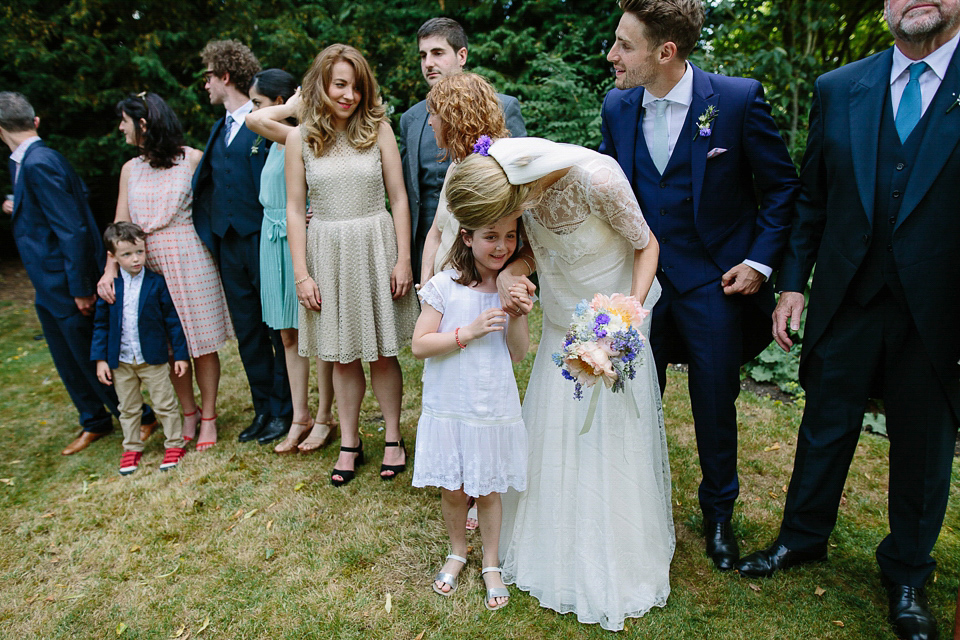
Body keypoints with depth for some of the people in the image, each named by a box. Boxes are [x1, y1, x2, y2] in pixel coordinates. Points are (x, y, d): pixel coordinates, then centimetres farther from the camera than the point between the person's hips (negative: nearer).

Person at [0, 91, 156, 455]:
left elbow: (72, 229, -24)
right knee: (67, 360, 17)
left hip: (67, 284, -9)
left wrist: (81, 289, -22)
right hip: (49, 287, 9)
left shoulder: (37, 164, -21)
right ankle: (95, 422, 32)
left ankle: (140, 419, 18)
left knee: (92, 358, 2)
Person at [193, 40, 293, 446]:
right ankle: (263, 409, 24)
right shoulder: (219, 130, 18)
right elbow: (207, 180, 15)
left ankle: (285, 410, 15)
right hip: (229, 243, 8)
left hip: (265, 239, -8)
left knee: (279, 329, 2)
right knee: (247, 333, 12)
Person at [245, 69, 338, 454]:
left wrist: (295, 104, -15)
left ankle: (324, 419, 16)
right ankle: (300, 418, 23)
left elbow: (255, 121, -28)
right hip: (274, 239, 9)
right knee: (288, 334, 12)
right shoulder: (278, 140, 13)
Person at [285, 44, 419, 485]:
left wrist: (403, 259, -5)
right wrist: (301, 274, -3)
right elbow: (294, 209, 3)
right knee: (342, 355, 9)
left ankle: (392, 438, 23)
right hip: (327, 253, 1)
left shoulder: (378, 129, 0)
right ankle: (349, 444, 24)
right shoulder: (300, 138, 2)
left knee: (382, 351, 7)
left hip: (375, 246, -1)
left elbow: (398, 198, 0)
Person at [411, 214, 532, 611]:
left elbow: (518, 354, -2)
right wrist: (469, 332, -22)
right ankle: (457, 552, 41)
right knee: (452, 489, 14)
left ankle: (491, 564, 36)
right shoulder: (445, 286, -10)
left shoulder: (515, 288, -1)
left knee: (487, 490, 13)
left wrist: (519, 316, -19)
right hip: (448, 408, -1)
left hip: (495, 409, 1)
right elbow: (419, 345, -12)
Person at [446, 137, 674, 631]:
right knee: (552, 438, 13)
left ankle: (614, 568, 30)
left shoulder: (597, 178, -32)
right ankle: (560, 553, 38)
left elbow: (646, 244, -16)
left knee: (612, 445, 4)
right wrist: (510, 271, -22)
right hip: (562, 325, 5)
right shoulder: (519, 180, -15)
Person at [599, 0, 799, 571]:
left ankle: (719, 512, 36)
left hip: (714, 284, -3)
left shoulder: (739, 99, -12)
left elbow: (782, 186, -2)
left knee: (716, 406, 10)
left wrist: (761, 261, -10)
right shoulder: (617, 106, 0)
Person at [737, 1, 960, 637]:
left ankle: (907, 573, 38)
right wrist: (792, 282, 3)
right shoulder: (838, 89, 3)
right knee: (825, 428, 16)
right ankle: (803, 537, 39)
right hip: (846, 302, 2)